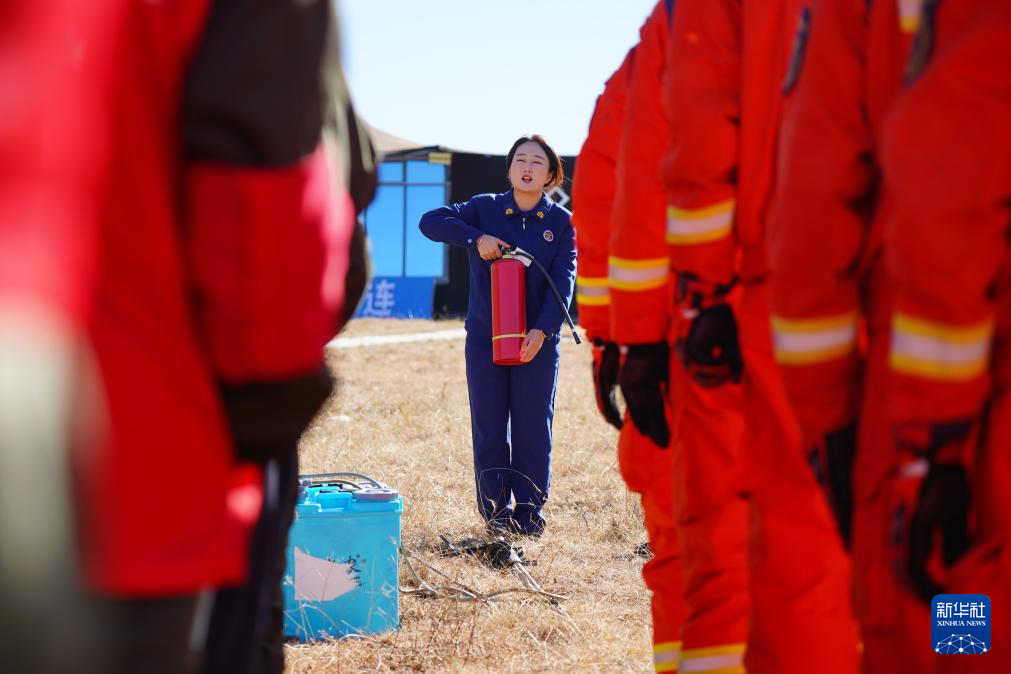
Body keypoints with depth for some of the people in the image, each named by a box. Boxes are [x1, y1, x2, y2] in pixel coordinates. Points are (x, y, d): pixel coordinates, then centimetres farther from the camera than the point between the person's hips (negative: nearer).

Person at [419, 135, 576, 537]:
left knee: (534, 425, 1)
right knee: (489, 427, 4)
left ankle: (529, 509, 12)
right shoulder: (485, 209, 4)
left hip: (538, 341, 0)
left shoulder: (562, 223, 3)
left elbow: (563, 281, -5)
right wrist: (475, 237, -17)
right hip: (485, 338, 0)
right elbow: (430, 222, -4)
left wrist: (542, 330, -18)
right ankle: (496, 509, 13)